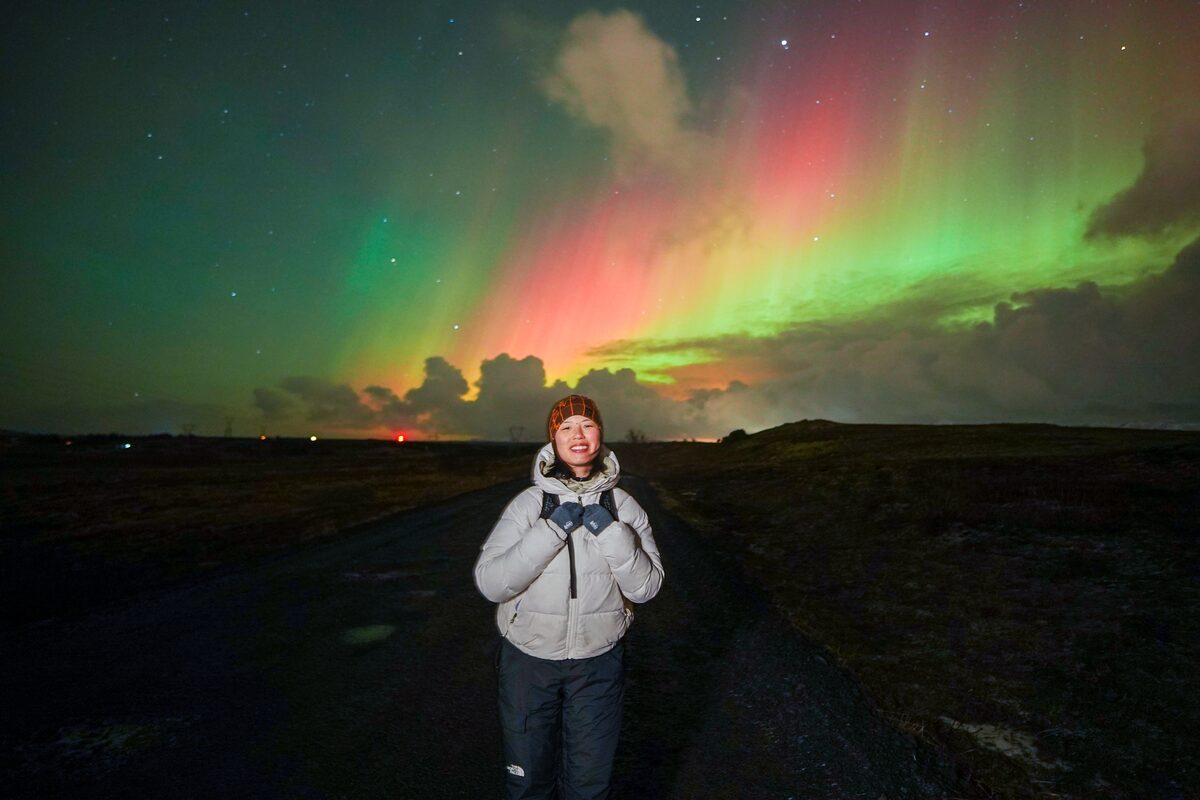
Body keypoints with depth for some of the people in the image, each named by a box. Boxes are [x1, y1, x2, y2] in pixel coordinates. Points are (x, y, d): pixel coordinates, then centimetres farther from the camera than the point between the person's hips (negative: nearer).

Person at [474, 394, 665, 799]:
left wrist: (609, 531, -22)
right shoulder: (529, 503, -12)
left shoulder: (623, 506, -7)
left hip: (598, 663, 1)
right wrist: (552, 529, -26)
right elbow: (489, 583, -19)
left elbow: (644, 587, -10)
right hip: (529, 659, 0)